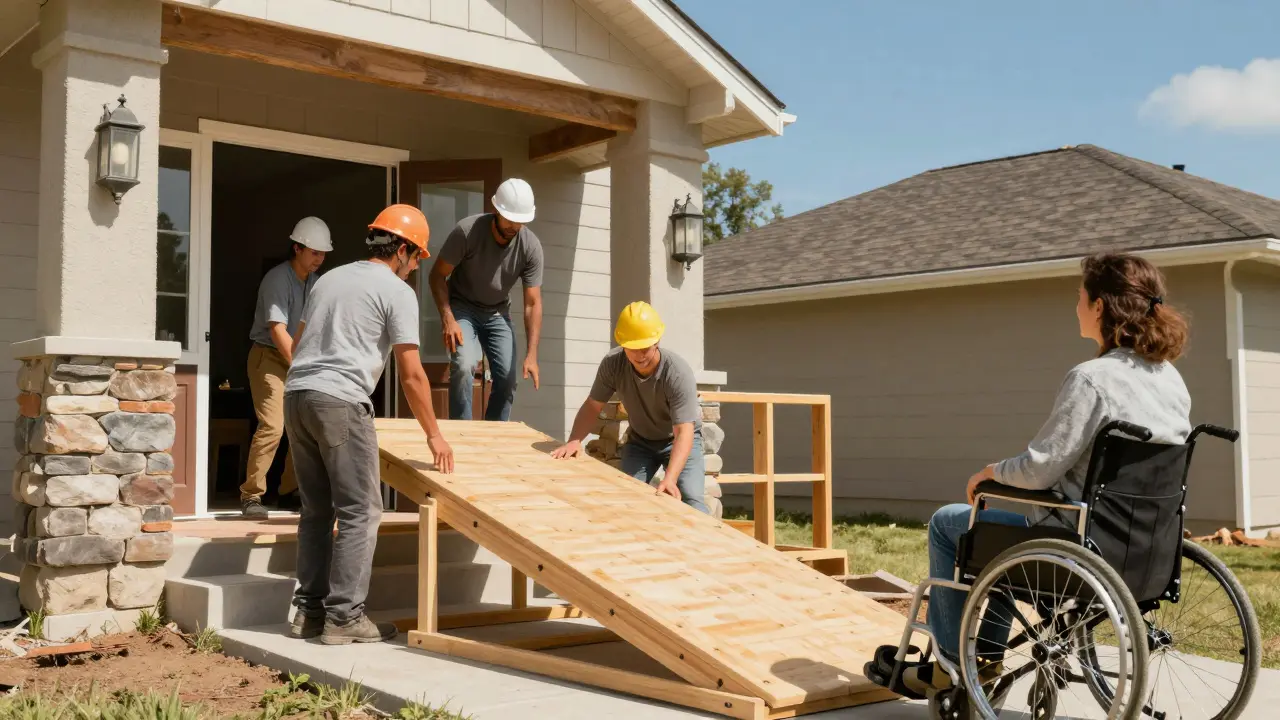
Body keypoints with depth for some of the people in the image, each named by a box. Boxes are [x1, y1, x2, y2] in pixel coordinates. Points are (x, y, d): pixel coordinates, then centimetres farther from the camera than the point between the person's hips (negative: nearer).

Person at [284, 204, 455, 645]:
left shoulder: (330, 278, 23)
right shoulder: (397, 291, 1)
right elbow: (411, 375, -3)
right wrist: (434, 435, 4)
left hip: (295, 395, 8)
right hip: (340, 401, -8)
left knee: (317, 509, 14)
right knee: (359, 513, -1)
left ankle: (308, 611, 16)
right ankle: (344, 617, -1)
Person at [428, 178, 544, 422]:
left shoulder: (531, 246, -19)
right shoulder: (467, 231, -27)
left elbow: (532, 303, -16)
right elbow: (437, 275, -16)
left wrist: (531, 354, -24)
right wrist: (448, 319, -30)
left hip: (498, 313, 3)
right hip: (462, 307, -3)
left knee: (507, 379, -5)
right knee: (464, 365, -25)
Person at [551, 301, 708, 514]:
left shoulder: (678, 373, -34)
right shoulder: (612, 363, -23)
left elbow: (683, 432, -38)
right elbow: (592, 407, -10)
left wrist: (670, 479, -52)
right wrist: (574, 441, -29)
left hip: (679, 440, -4)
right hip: (640, 441, 4)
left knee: (691, 502, -22)